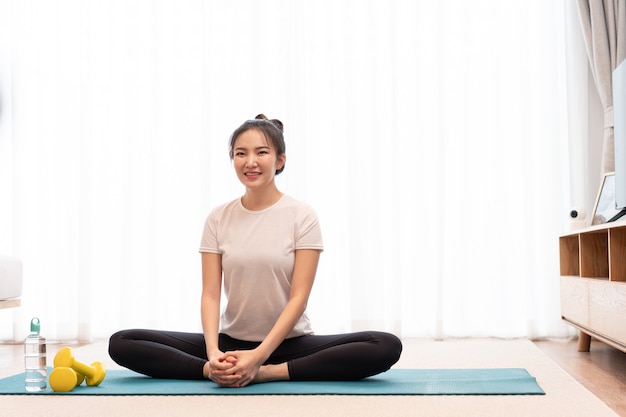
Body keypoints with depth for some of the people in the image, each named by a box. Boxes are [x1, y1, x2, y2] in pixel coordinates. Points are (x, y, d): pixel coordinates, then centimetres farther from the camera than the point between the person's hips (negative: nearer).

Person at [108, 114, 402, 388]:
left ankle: (266, 373, -27)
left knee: (387, 346, -28)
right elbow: (210, 294, -4)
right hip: (231, 341, 2)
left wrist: (259, 355, -24)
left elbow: (298, 297, -11)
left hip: (288, 342, -1)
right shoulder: (218, 219, 2)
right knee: (122, 343, -14)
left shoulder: (302, 216, -5)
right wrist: (213, 352, -22)